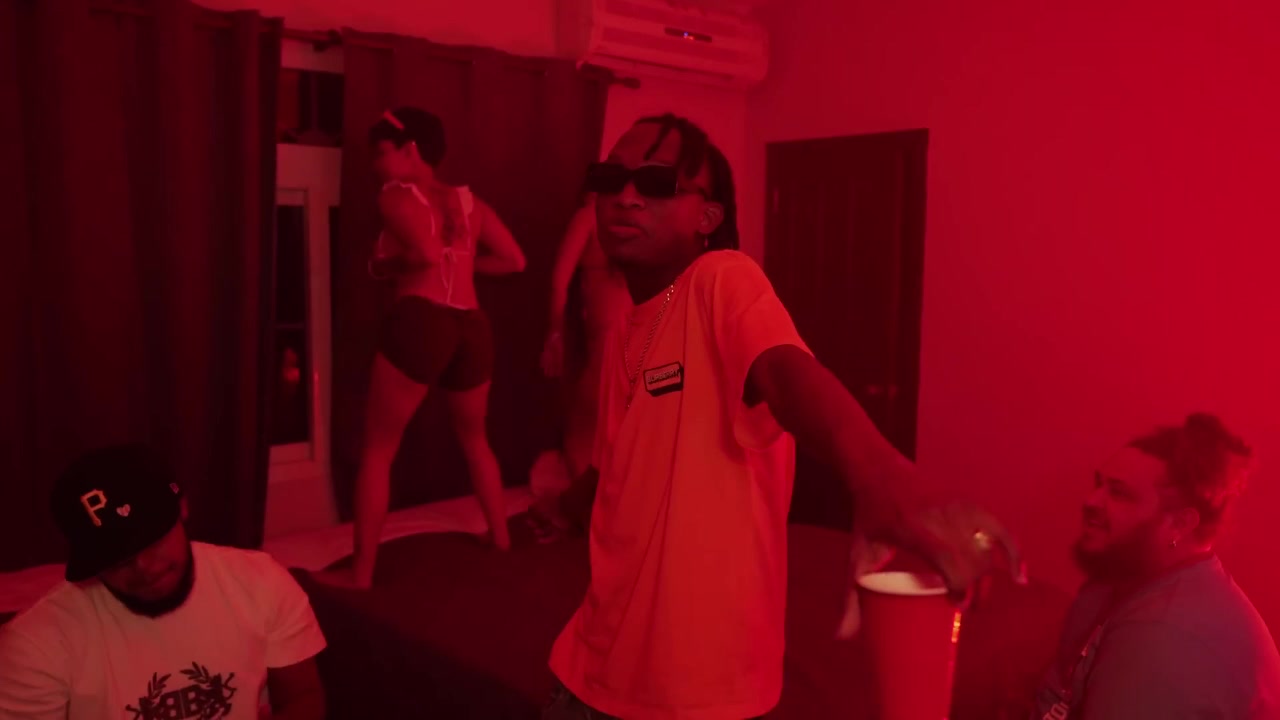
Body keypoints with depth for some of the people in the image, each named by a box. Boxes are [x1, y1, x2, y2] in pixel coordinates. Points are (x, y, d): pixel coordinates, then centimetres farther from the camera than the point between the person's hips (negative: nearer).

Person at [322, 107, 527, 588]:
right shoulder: (468, 201, 18)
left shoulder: (396, 196, 1)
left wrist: (384, 266, 1)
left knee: (378, 449, 5)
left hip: (419, 323, -6)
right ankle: (500, 537, 36)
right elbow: (514, 260, 15)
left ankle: (361, 572, 7)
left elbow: (427, 254, -17)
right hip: (472, 328, 6)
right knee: (474, 439, 27)